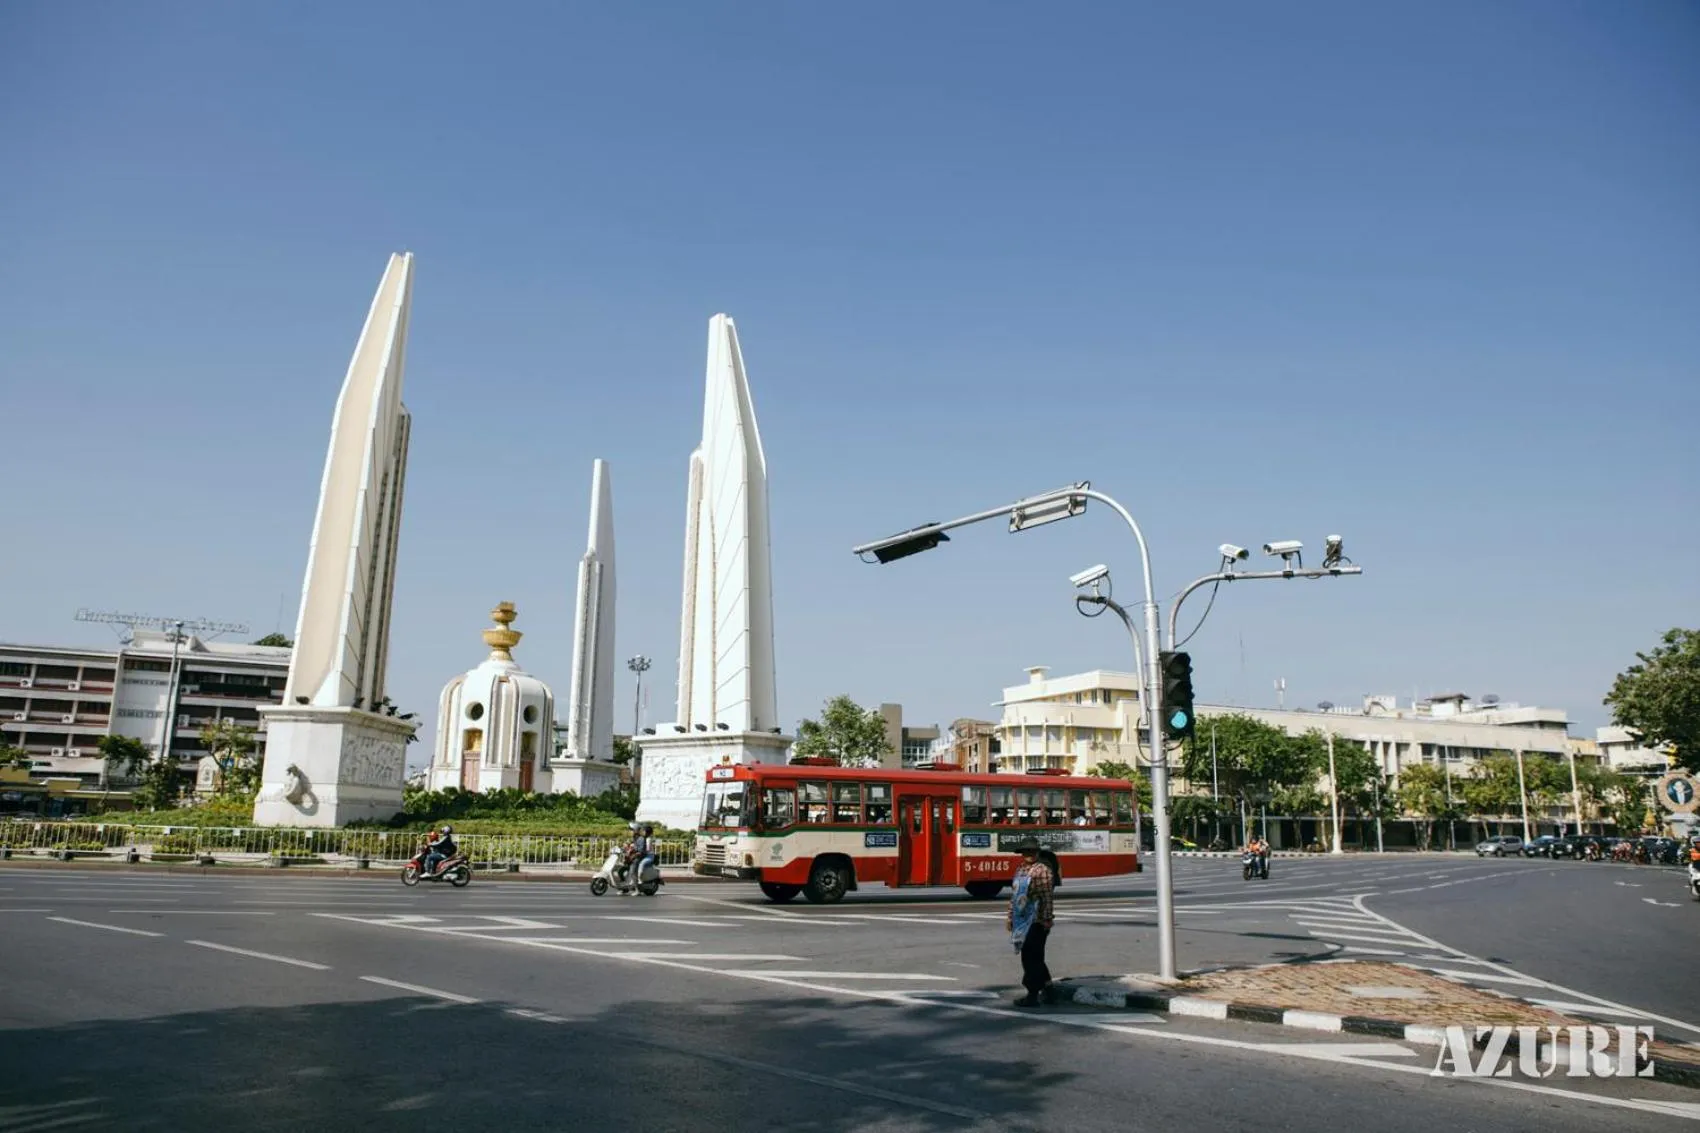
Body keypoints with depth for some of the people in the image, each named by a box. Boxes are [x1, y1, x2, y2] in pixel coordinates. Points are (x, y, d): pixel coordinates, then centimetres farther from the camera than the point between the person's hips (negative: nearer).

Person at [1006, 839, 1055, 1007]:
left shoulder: (1043, 870, -10)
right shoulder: (1020, 871, 14)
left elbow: (1047, 897, -15)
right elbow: (1014, 896, 19)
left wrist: (1047, 919, -18)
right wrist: (1010, 916, 18)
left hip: (1036, 922, -8)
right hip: (1022, 922, 8)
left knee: (1031, 959, -4)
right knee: (1034, 959, 15)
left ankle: (1033, 995, 3)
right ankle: (1047, 990, 27)